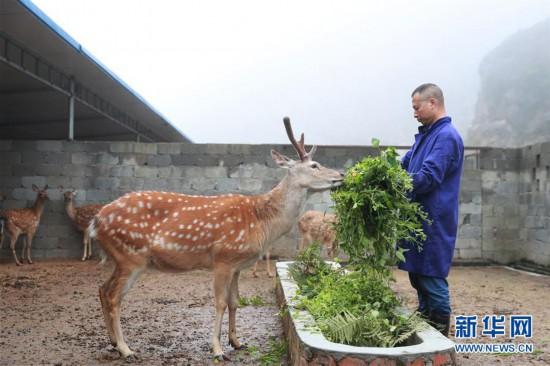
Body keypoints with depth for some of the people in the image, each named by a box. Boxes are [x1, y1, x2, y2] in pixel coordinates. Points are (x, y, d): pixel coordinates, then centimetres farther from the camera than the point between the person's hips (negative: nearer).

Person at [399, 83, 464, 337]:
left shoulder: (447, 136, -14)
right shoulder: (425, 134, 17)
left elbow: (427, 178, -22)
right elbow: (405, 166, 20)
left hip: (434, 220, -9)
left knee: (432, 277, -2)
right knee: (417, 274, 15)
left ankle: (440, 335, 10)